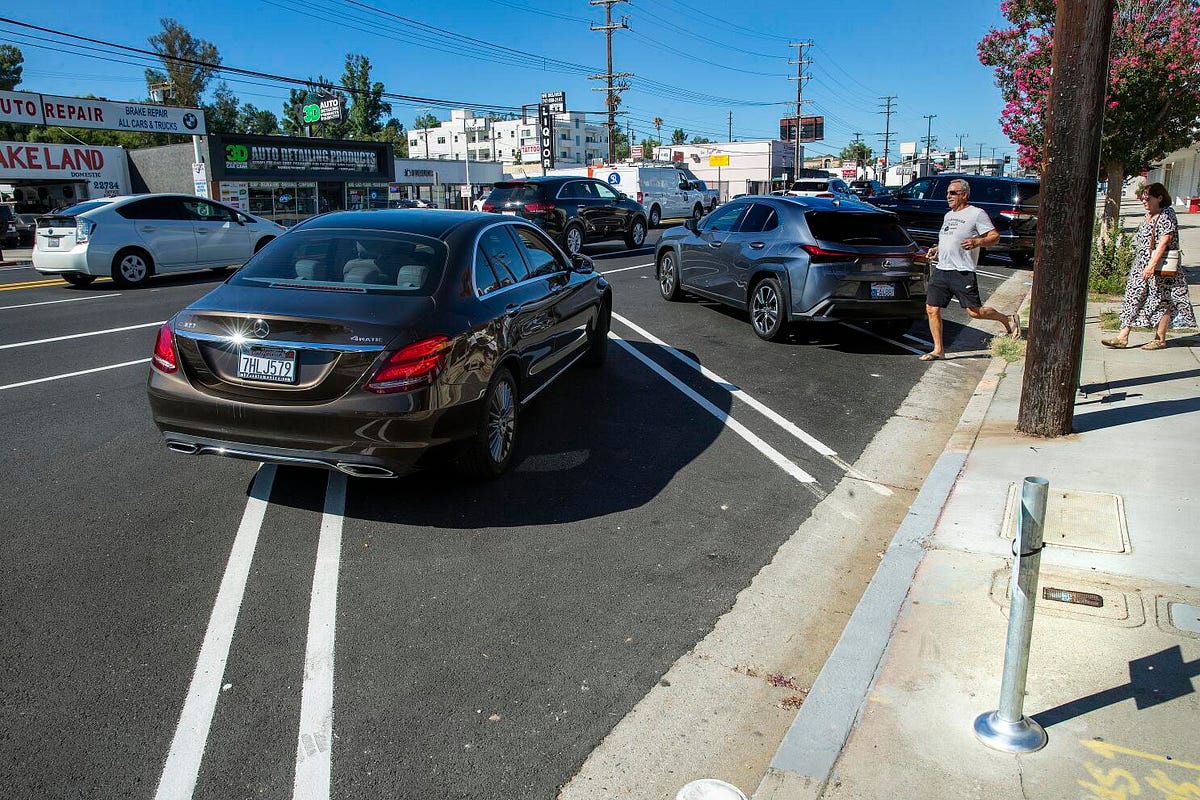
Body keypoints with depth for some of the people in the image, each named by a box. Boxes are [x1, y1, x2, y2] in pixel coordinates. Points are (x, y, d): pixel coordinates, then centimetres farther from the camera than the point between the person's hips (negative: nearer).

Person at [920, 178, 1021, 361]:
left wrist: (977, 242, -24)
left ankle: (1008, 320, 19)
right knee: (932, 309, 0)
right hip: (941, 270, 7)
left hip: (962, 272, -7)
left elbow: (995, 236, -6)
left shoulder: (976, 213, -3)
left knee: (974, 311, -7)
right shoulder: (948, 215, 21)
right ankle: (938, 350, 9)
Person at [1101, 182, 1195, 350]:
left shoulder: (1167, 214, -12)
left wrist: (1152, 264, -26)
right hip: (1141, 267, 9)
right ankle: (1122, 337, 3)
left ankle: (1160, 339, 10)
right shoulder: (1148, 215, 14)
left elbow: (1164, 242, -20)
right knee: (1133, 298, 4)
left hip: (1161, 268, -9)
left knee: (1161, 301, 1)